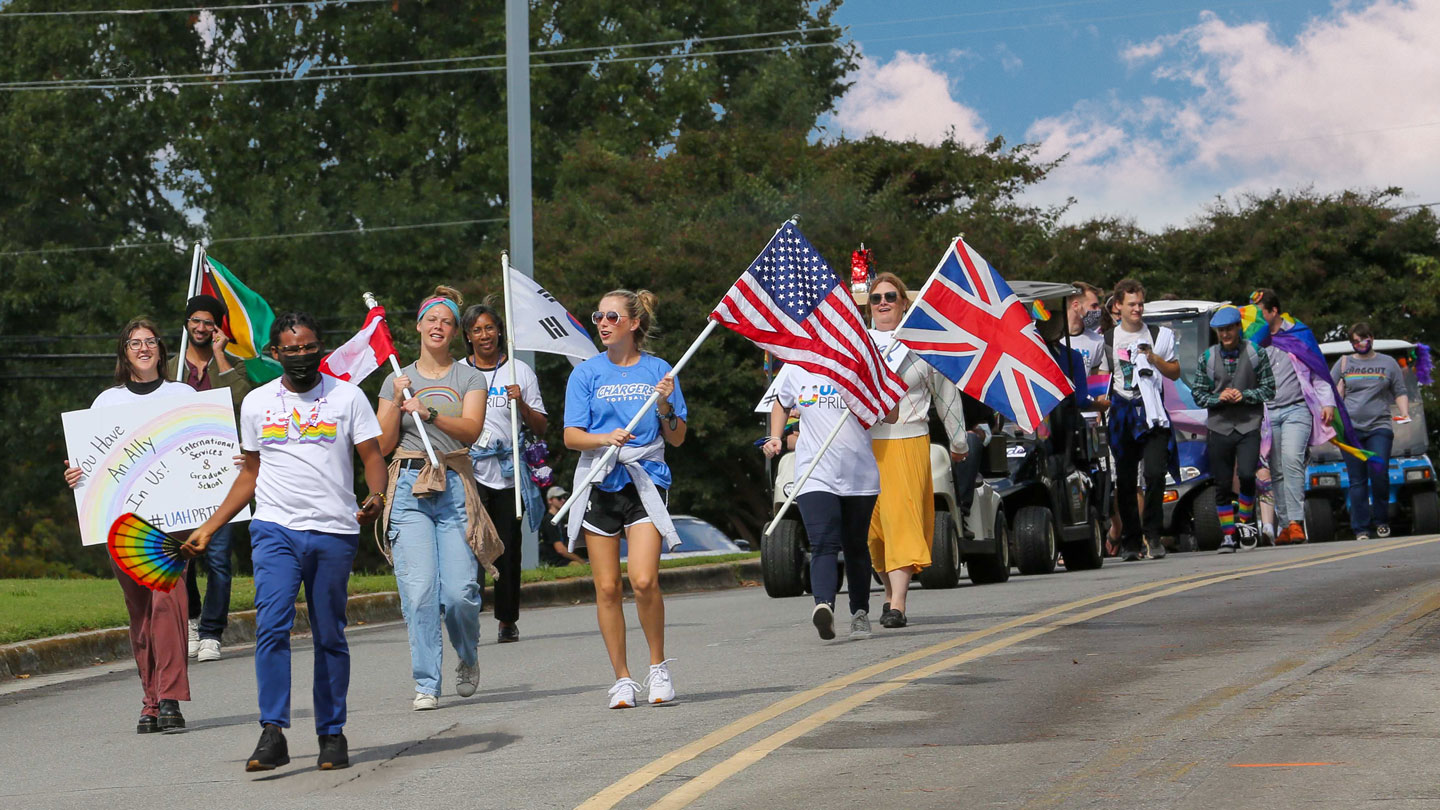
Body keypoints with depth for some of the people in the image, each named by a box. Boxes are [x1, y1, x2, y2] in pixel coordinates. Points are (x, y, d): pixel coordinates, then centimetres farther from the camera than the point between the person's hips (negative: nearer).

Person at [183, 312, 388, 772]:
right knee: (271, 626, -16)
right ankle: (273, 734, -18)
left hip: (335, 532, -1)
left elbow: (373, 458, 2)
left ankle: (332, 734, 15)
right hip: (275, 528, 1)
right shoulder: (257, 403, 11)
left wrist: (375, 498, -19)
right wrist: (210, 528, 14)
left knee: (330, 637, 5)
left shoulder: (347, 397, 5)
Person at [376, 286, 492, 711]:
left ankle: (469, 658, 21)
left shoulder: (470, 378, 9)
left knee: (460, 591, -9)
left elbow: (471, 429, -7)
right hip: (409, 488, 1)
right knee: (419, 590, -11)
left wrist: (428, 413, -20)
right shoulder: (397, 380, 13)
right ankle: (426, 684, -5)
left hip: (454, 488, -1)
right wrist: (397, 403, -5)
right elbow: (384, 445, 9)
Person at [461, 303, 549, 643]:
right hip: (470, 471, 0)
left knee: (508, 549, 4)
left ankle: (507, 621, 14)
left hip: (508, 471, 1)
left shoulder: (519, 371, 9)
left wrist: (521, 403, -10)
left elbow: (540, 428, 7)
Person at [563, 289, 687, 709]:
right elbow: (572, 436, 0)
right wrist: (606, 438, -18)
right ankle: (622, 679, 11)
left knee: (644, 580, -16)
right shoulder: (587, 373, 5)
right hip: (600, 484, 1)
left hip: (646, 481, -1)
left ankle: (658, 666, 3)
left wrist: (666, 406, -9)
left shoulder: (658, 371, 6)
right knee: (607, 588, 1)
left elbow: (677, 438, 9)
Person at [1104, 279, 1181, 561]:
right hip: (1122, 413, 1)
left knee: (1155, 472, -17)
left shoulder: (1159, 335, 10)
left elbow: (1175, 373, 10)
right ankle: (1130, 541, 10)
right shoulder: (1107, 339, 11)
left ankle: (1153, 532, -6)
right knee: (1125, 481, 2)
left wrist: (1154, 359, -6)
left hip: (1151, 412, -1)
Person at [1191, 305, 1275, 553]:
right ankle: (1229, 535, 11)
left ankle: (1245, 520, 3)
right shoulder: (1207, 358, 6)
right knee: (1222, 484, 2)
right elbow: (1198, 393, 8)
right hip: (1218, 427, 2)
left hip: (1249, 424, -2)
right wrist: (1218, 398, -11)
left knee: (1246, 474, -19)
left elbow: (1269, 389, 3)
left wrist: (1244, 395, -12)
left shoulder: (1256, 353, 2)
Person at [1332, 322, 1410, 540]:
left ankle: (1381, 521, 2)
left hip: (1379, 427, -1)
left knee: (1379, 472, -16)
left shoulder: (1388, 363, 13)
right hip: (1350, 429, 1)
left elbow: (1400, 393, 14)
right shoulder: (1343, 364, 15)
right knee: (1357, 481, -3)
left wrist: (1405, 414, 0)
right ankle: (1361, 529, 0)